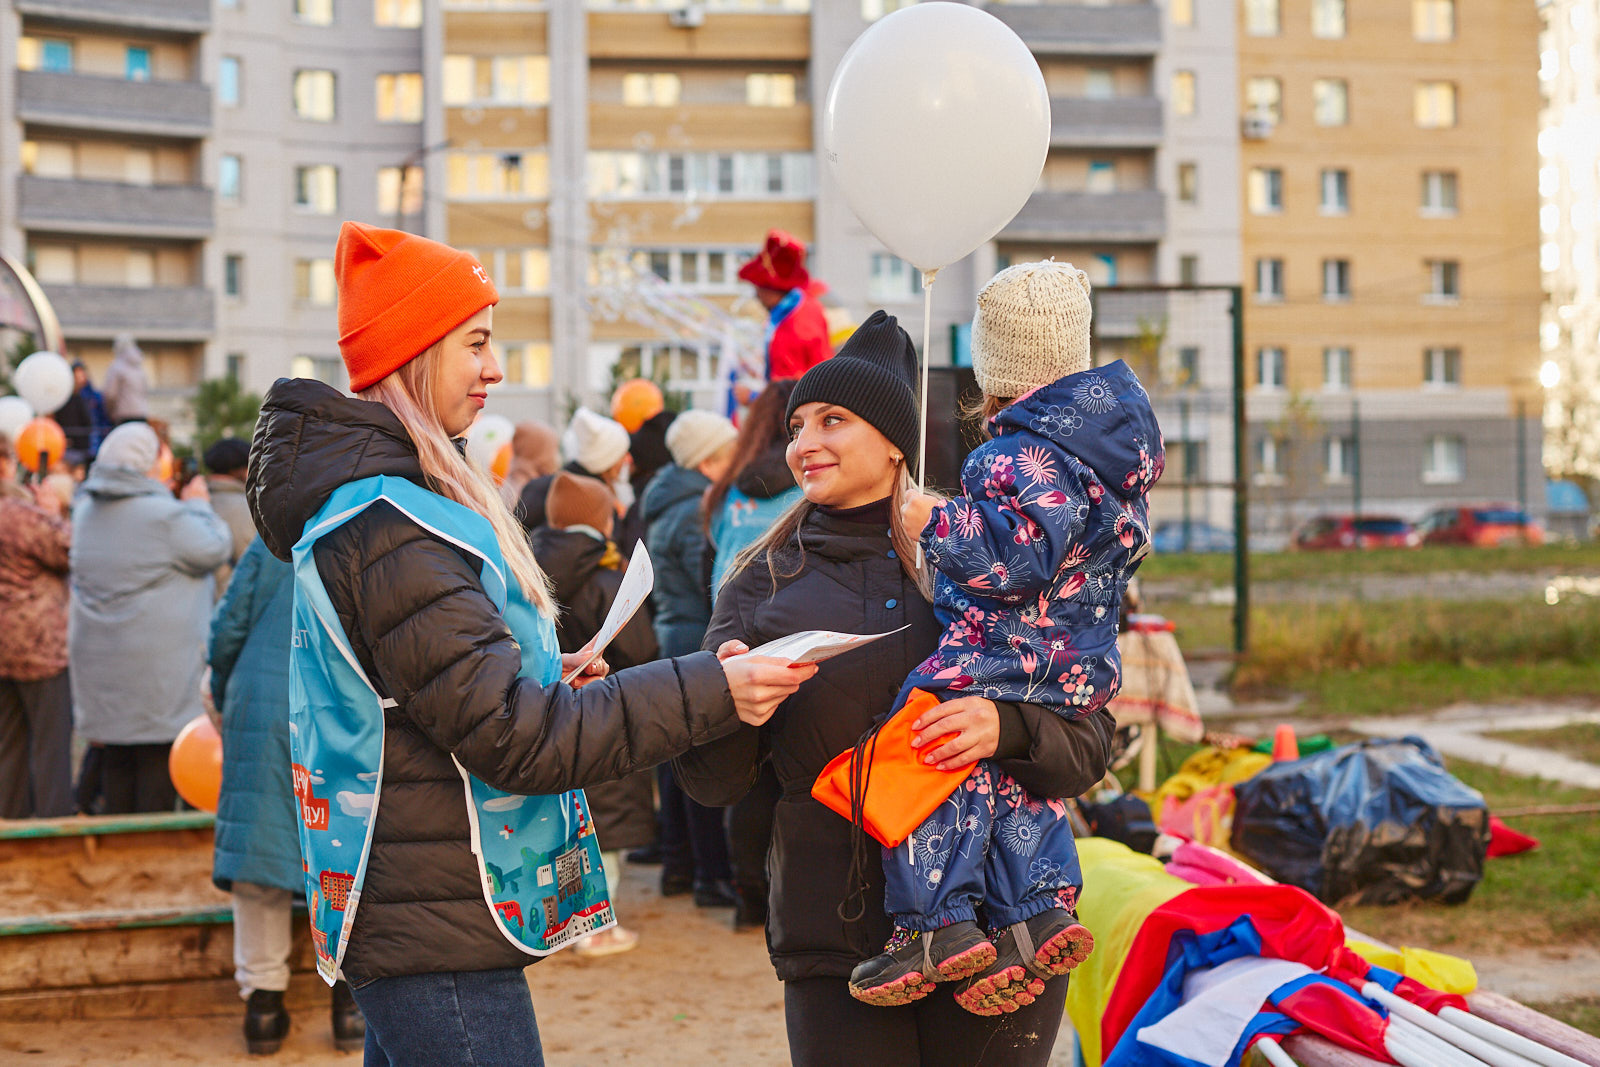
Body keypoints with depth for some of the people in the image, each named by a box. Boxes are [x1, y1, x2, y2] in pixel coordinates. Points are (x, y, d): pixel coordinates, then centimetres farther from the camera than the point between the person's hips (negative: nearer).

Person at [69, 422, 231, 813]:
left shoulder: (85, 510, 6)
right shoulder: (165, 516, -16)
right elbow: (215, 549, -8)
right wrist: (198, 506, 9)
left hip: (98, 656, 7)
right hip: (156, 660, -7)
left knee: (115, 761, 13)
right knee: (158, 753, 0)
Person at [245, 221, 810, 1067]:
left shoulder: (368, 503, 15)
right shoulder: (387, 525, -18)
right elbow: (511, 735, -22)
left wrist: (550, 684, 10)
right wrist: (709, 692, -20)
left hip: (399, 923, 11)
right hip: (438, 932, -11)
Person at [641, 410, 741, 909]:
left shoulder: (667, 507, 15)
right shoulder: (695, 512, -16)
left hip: (672, 638, 10)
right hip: (702, 645, -10)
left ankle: (678, 865, 22)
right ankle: (713, 874, -4)